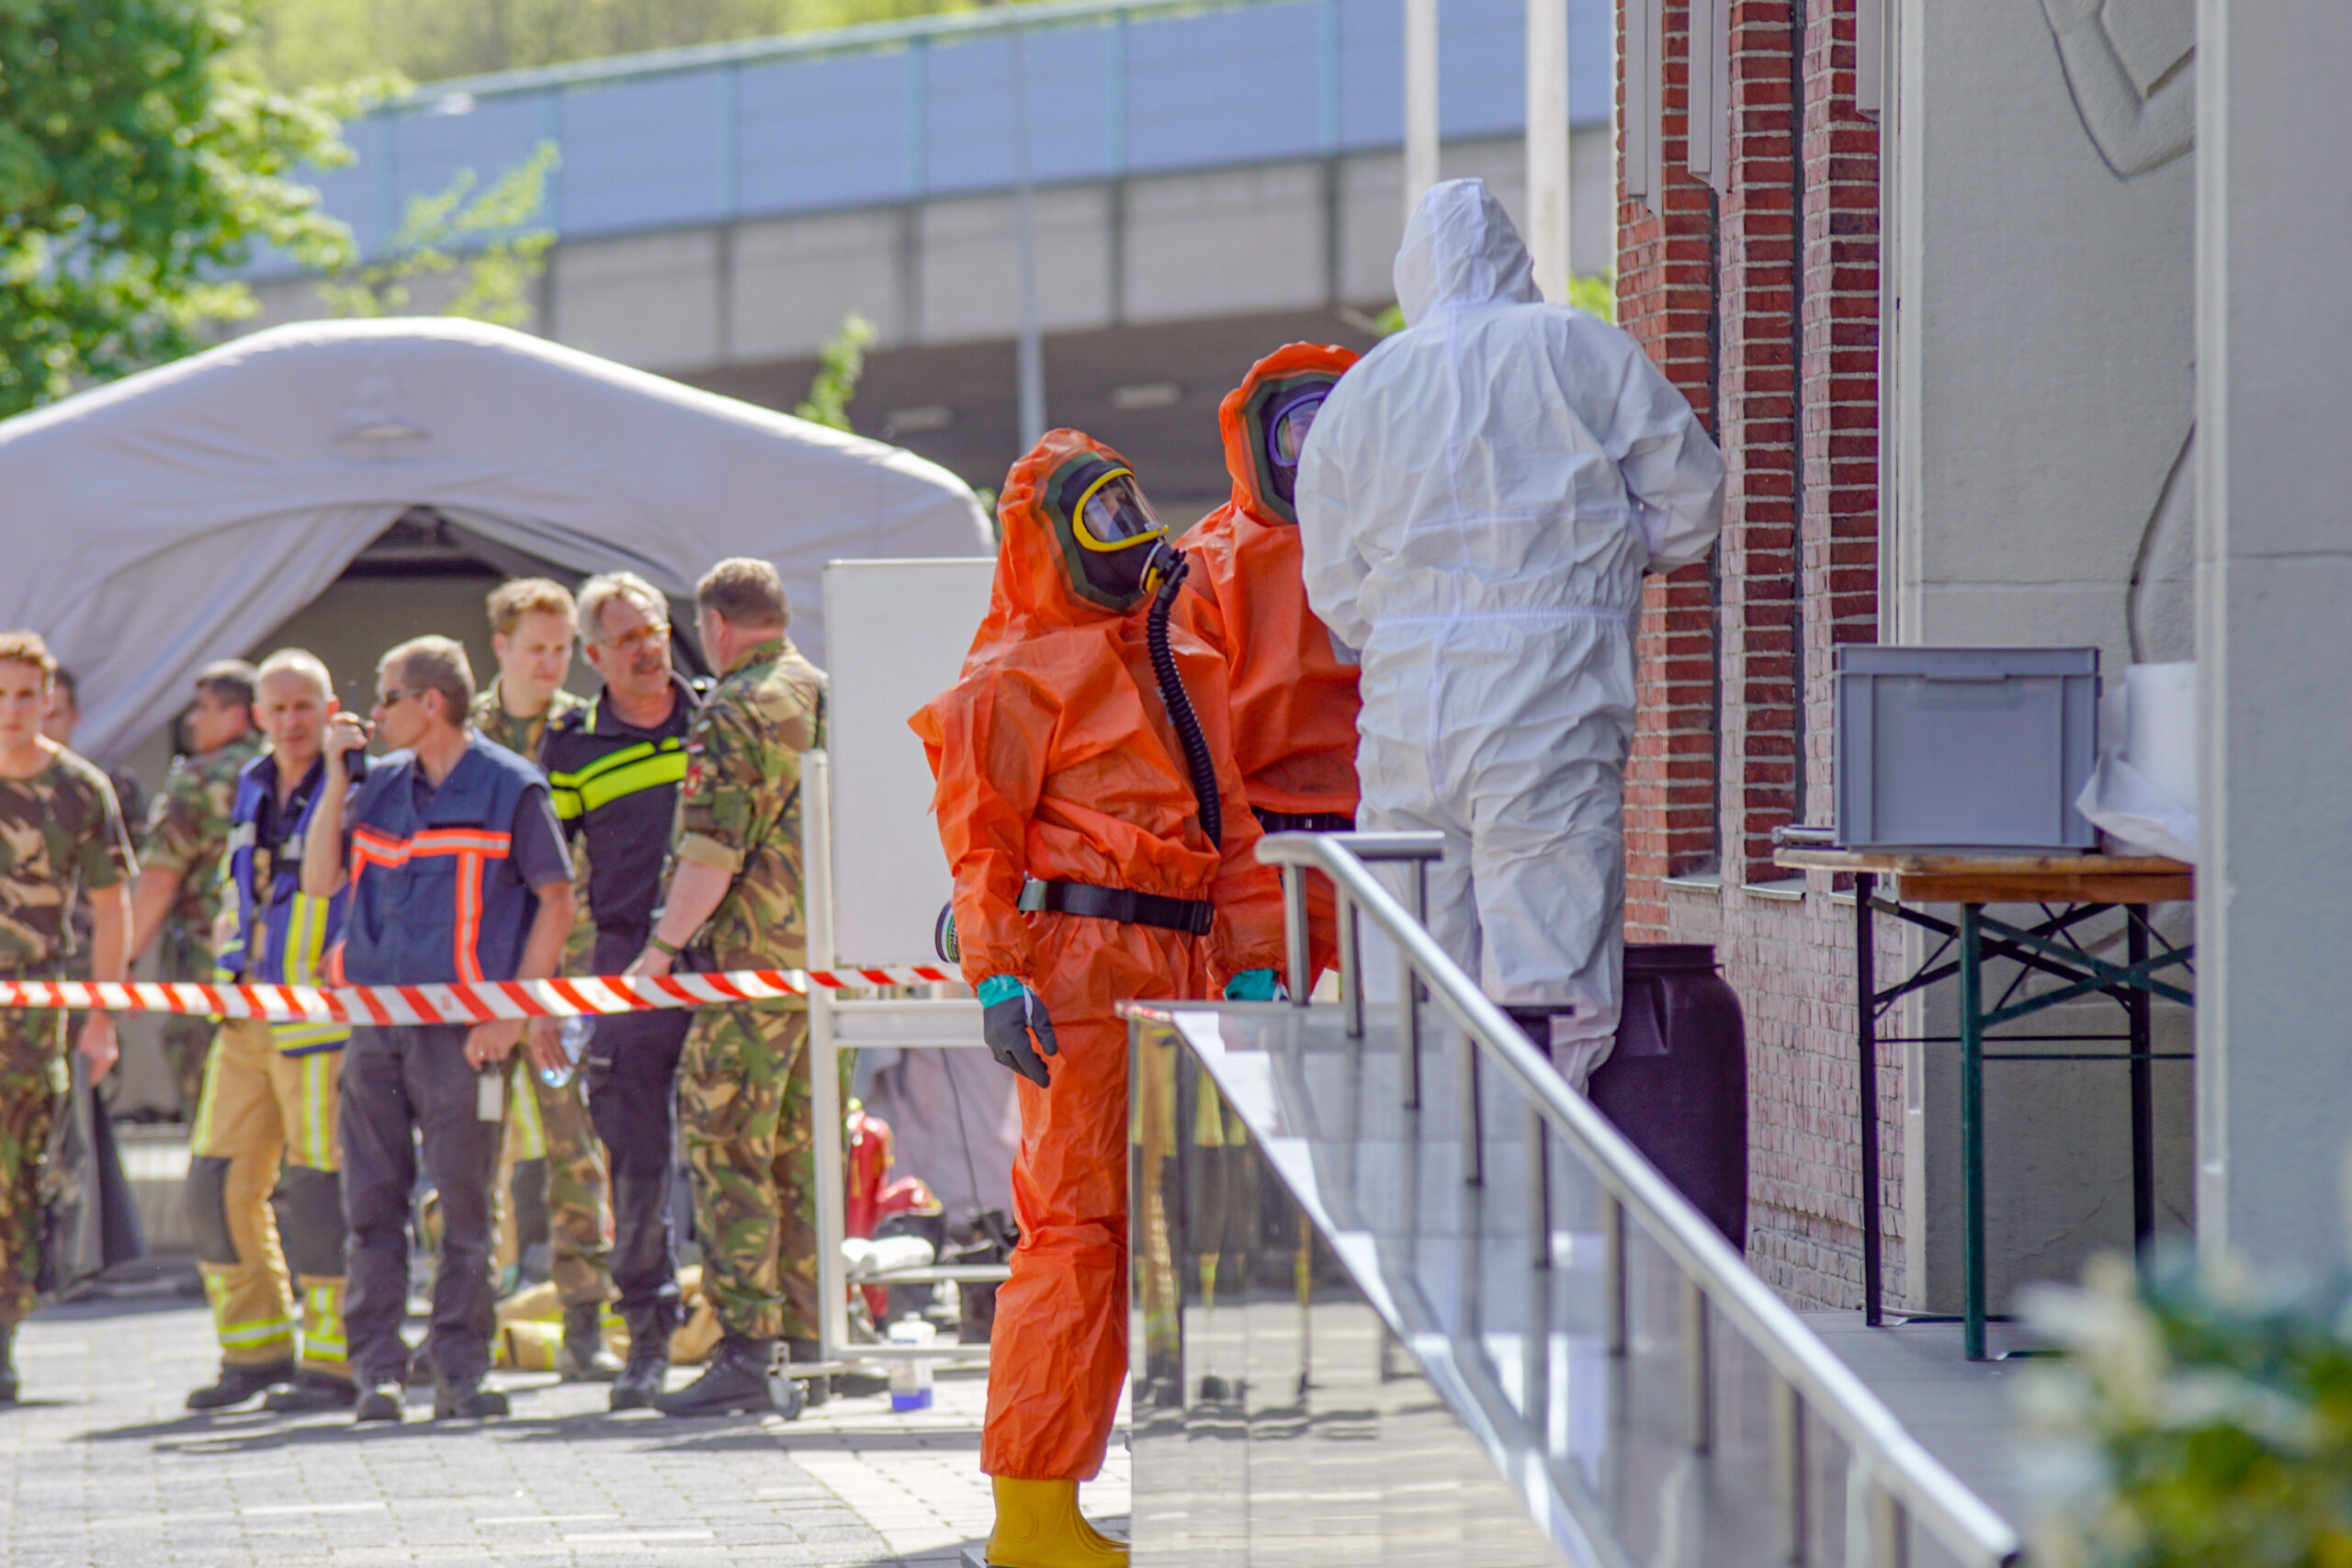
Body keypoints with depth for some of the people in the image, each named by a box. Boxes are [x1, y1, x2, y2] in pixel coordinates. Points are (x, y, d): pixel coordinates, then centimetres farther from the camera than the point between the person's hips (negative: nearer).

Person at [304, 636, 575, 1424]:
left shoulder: (509, 788, -1)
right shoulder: (382, 785, 14)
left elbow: (556, 903, -1)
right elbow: (320, 879, 13)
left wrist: (511, 1013, -9)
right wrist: (337, 776, 4)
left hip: (460, 1029, -5)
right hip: (373, 1020, 5)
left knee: (465, 1206, -1)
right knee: (372, 1204, 2)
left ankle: (460, 1369, 5)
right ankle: (377, 1368, 4)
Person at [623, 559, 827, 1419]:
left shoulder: (736, 712, -11)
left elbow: (713, 850, -17)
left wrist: (663, 946, -10)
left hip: (756, 960, -8)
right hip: (833, 962, 8)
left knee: (728, 1150, -7)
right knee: (805, 1154, 12)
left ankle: (745, 1351, -13)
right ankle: (811, 1338, 14)